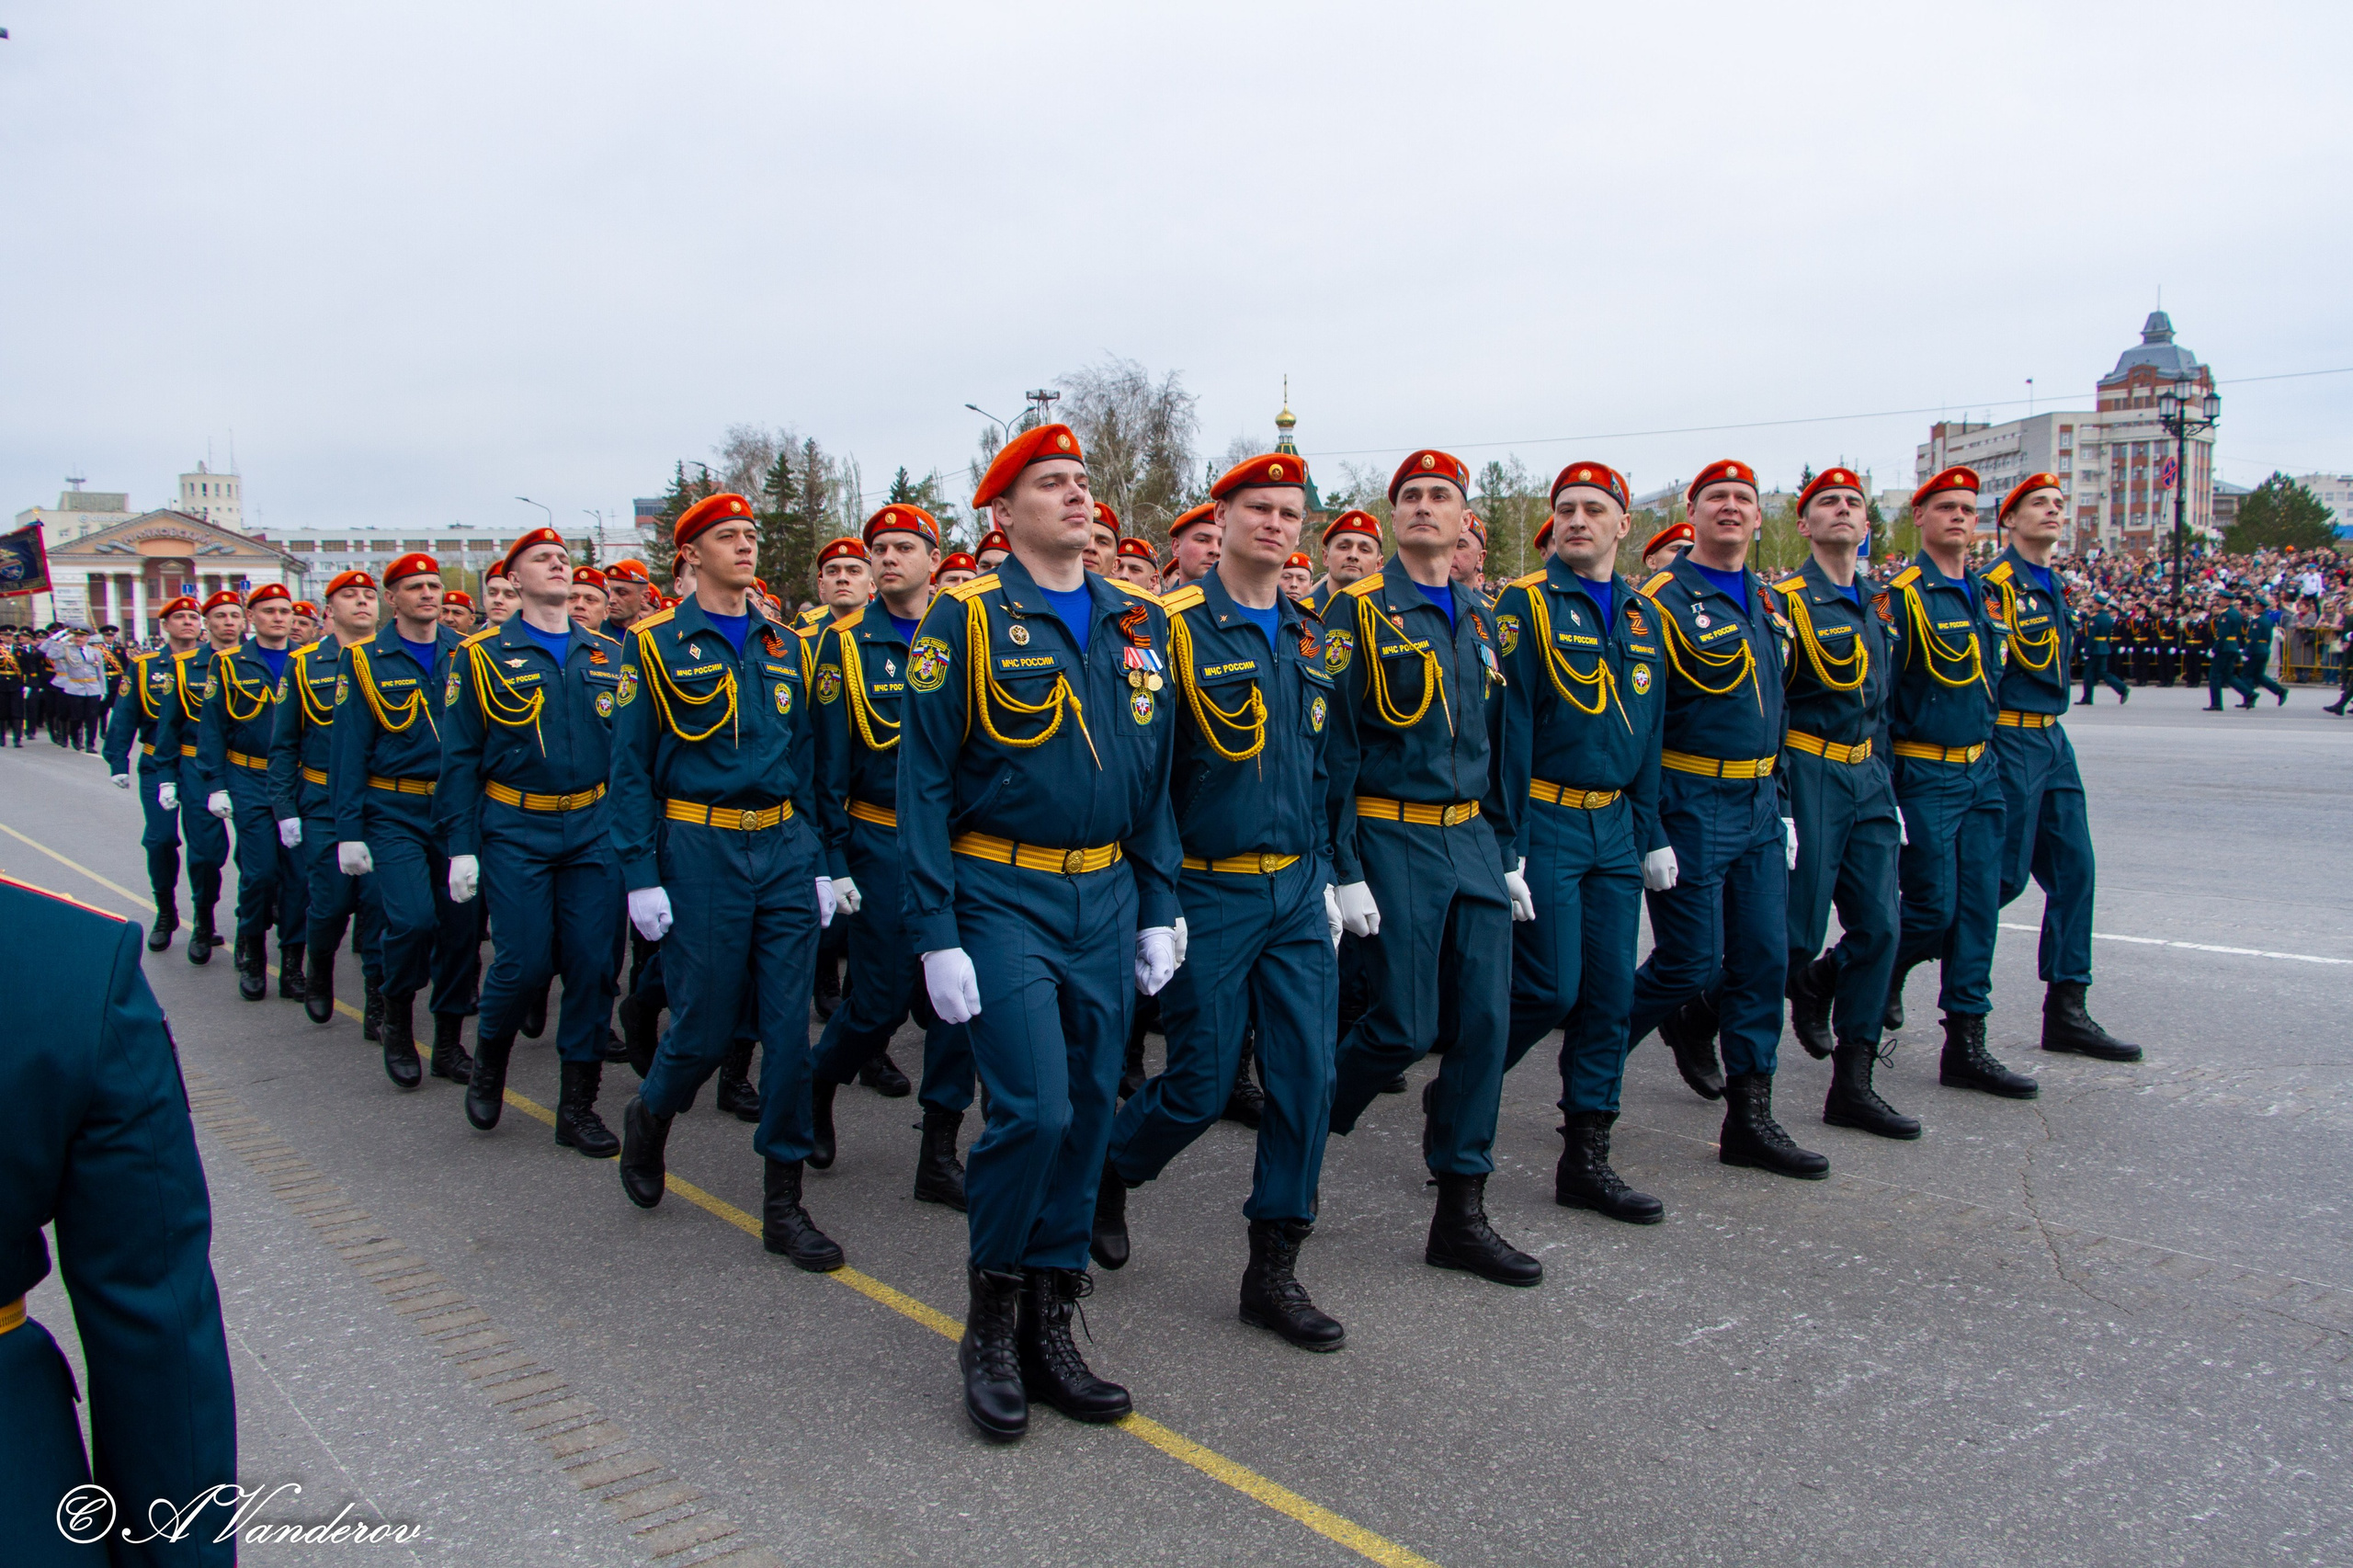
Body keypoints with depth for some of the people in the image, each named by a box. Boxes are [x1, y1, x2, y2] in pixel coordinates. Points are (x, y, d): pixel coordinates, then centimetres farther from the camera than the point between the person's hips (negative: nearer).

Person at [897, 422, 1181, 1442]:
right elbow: (923, 782, -7)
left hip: (1107, 898, 6)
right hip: (1003, 897, -5)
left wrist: (1158, 909, 10)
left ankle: (1048, 1327, 23)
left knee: (1088, 1112, 8)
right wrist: (936, 934, -12)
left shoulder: (1137, 623, 9)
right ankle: (990, 1323, 11)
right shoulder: (965, 619, -6)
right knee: (1034, 1110, -12)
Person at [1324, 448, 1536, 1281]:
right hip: (1394, 841, -6)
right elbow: (1334, 746, -9)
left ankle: (1461, 1214, 13)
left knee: (1486, 1018, 2)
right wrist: (1344, 870, -14)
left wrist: (1507, 853, 15)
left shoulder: (1478, 619, 13)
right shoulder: (1358, 611, -6)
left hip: (1473, 841, 6)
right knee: (1404, 1026, -5)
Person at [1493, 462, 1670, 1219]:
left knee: (1610, 992, 6)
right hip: (1547, 822, -6)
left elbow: (1648, 732, 17)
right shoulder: (1526, 602, -7)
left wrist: (1652, 832, 13)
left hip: (1615, 824, 6)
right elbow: (1509, 723, -12)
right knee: (1551, 987, -8)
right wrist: (1508, 844, -16)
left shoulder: (1640, 615, 12)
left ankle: (1586, 1161, 16)